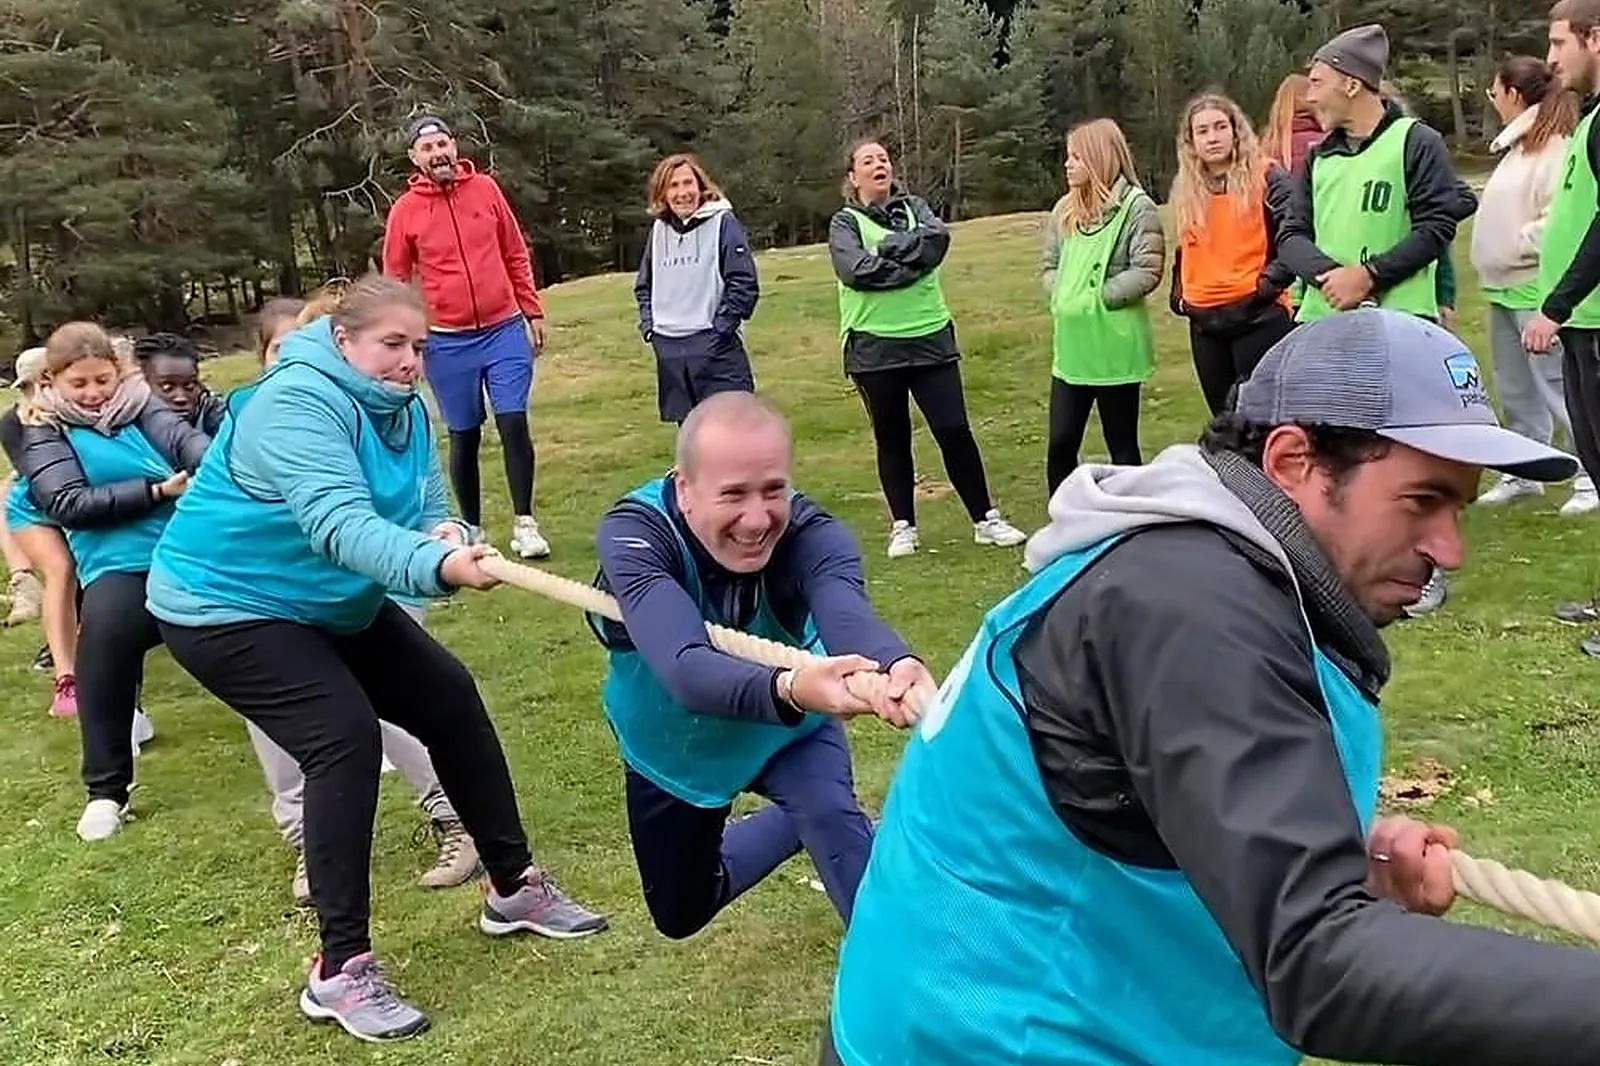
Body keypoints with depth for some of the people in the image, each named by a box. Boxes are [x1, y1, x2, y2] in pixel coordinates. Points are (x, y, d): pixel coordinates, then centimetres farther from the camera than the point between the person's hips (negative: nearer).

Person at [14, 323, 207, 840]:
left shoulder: (140, 404, 11)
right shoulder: (44, 430, 8)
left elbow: (184, 438, -9)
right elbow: (68, 504, -6)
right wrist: (156, 491, -15)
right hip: (118, 563, -3)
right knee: (106, 630, -29)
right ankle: (106, 790, -15)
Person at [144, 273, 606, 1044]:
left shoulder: (402, 411, 0)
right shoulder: (296, 404, -27)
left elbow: (423, 517, -7)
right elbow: (339, 522, -42)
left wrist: (449, 540, -31)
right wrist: (436, 567, -57)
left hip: (332, 605, 9)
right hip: (226, 606, -9)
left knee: (451, 700, 6)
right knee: (344, 736, -24)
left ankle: (514, 888, 20)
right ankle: (341, 970, -15)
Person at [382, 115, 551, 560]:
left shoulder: (485, 189, 3)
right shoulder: (405, 210, -2)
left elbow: (516, 255, 9)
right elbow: (395, 281, 3)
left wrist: (533, 311, 7)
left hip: (505, 330, 1)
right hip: (447, 343, 0)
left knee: (514, 422, -7)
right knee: (464, 437, 8)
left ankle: (524, 523, 3)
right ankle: (472, 529, 20)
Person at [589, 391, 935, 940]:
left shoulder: (812, 533, -33)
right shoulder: (633, 533, -37)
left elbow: (847, 614, -55)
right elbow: (685, 667, -54)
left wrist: (897, 664, -79)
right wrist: (788, 688, -74)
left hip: (785, 725, -1)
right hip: (671, 741, 1)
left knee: (830, 811, -33)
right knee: (681, 916, 19)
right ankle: (798, 820, 45)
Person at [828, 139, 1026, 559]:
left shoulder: (914, 207, 12)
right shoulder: (845, 222, 3)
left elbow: (938, 237, -9)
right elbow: (856, 269, -16)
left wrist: (886, 247, -12)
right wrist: (911, 262, -12)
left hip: (930, 338, 2)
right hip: (874, 347, -2)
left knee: (955, 431, 0)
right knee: (892, 441, 8)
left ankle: (986, 519, 10)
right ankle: (903, 526, 19)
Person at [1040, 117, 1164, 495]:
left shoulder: (1137, 206, -9)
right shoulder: (1065, 209, 10)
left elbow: (1147, 271, -15)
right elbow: (1049, 263, 16)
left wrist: (1096, 299, -14)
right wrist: (1060, 297, -2)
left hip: (1115, 345, -6)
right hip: (1071, 346, 6)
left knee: (1122, 445, 6)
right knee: (1061, 443, 6)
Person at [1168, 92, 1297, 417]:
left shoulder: (1266, 178, -6)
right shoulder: (1185, 190, 13)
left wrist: (1268, 284, -15)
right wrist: (1179, 295, 14)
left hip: (1259, 318, -6)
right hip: (1205, 323, 6)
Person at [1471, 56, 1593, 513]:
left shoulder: (1555, 148, -15)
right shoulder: (1516, 145, 15)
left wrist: (1514, 249, -18)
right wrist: (1493, 261, 11)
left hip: (1534, 288, -10)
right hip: (1504, 287, 10)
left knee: (1555, 385, -8)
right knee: (1515, 389, 16)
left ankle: (1590, 477, -1)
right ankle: (1523, 473, 26)